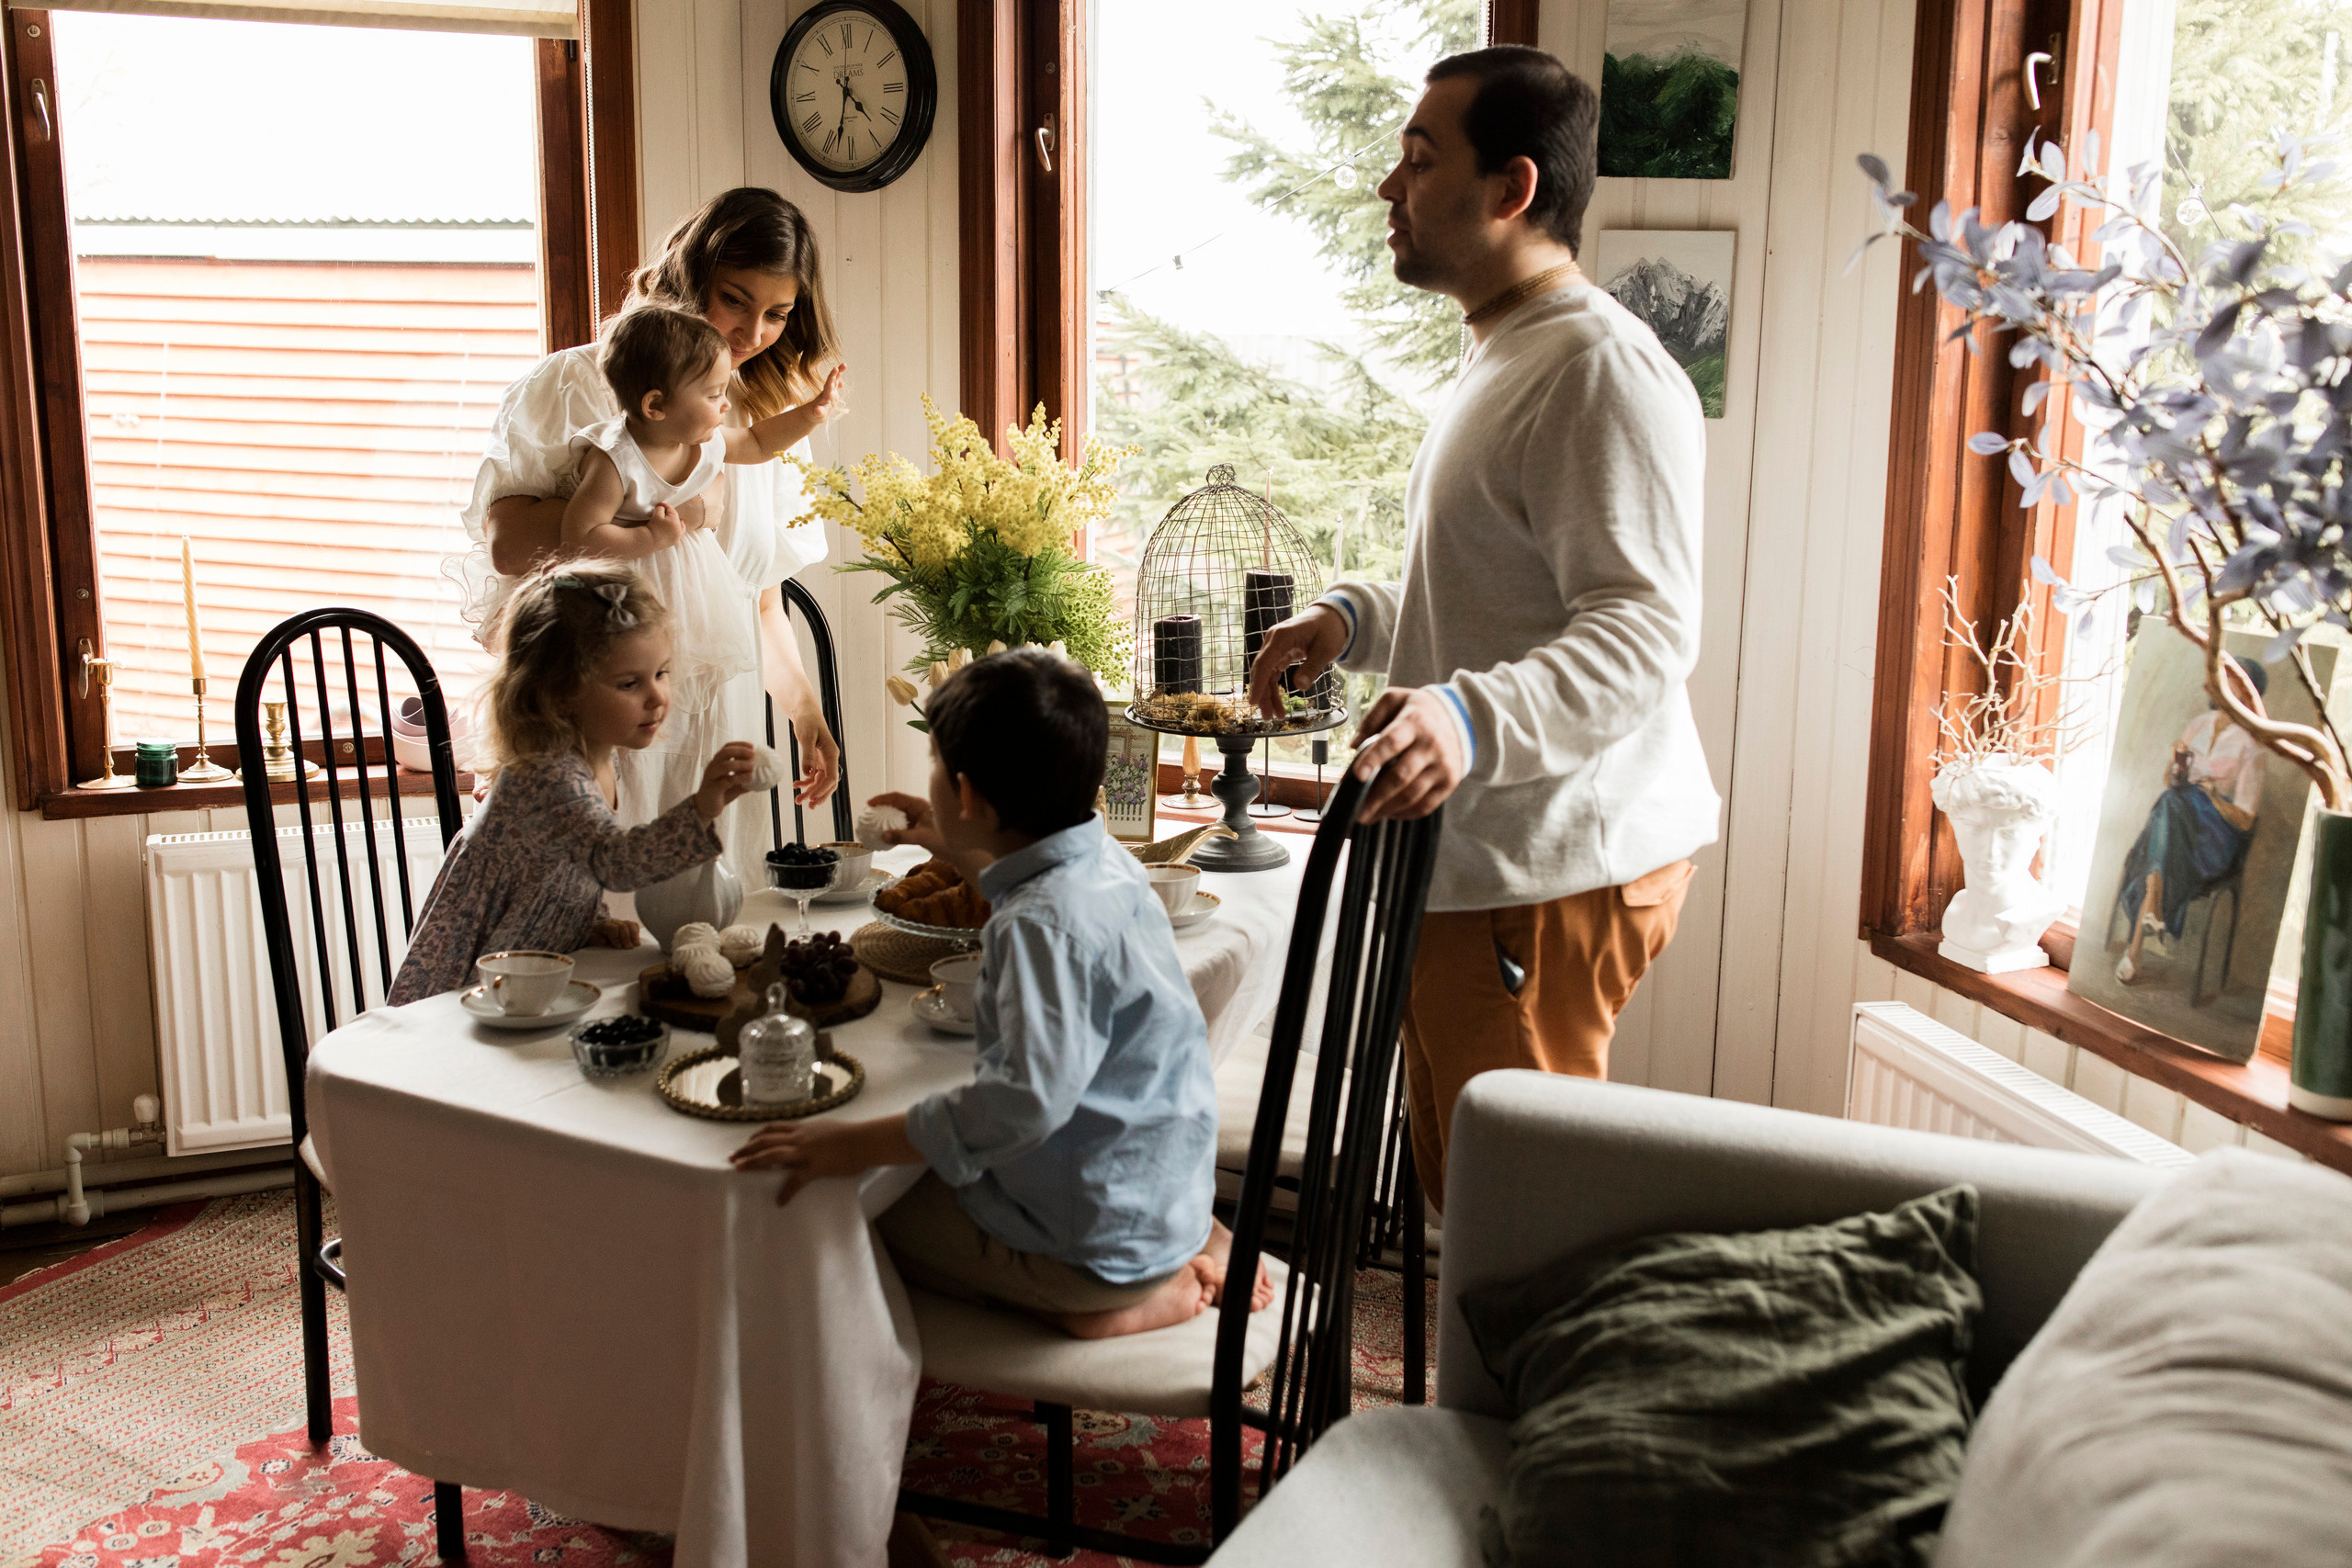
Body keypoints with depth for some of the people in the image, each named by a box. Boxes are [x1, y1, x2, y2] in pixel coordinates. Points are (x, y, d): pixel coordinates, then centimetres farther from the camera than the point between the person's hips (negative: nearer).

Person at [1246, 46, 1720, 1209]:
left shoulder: (1601, 369, -15)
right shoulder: (1501, 360, 21)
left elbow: (1643, 629, -24)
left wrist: (1473, 717, -39)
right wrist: (1353, 619, 14)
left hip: (1557, 869, -11)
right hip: (1472, 854, 11)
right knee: (1454, 1174, 16)